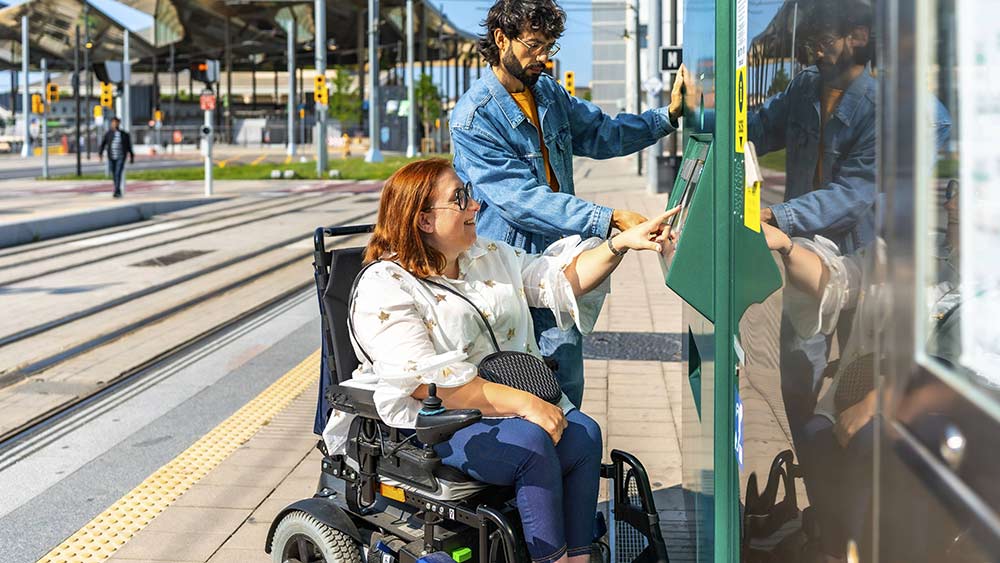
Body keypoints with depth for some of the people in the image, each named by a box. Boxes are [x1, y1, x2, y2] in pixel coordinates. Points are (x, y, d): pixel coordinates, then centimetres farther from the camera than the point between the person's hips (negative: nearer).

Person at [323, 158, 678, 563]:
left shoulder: (490, 257, 14)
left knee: (584, 434, -19)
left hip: (521, 399, 7)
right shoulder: (384, 289, -12)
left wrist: (621, 243, 2)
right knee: (532, 443, -30)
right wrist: (520, 404, -25)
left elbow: (560, 279, 17)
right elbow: (427, 382, -21)